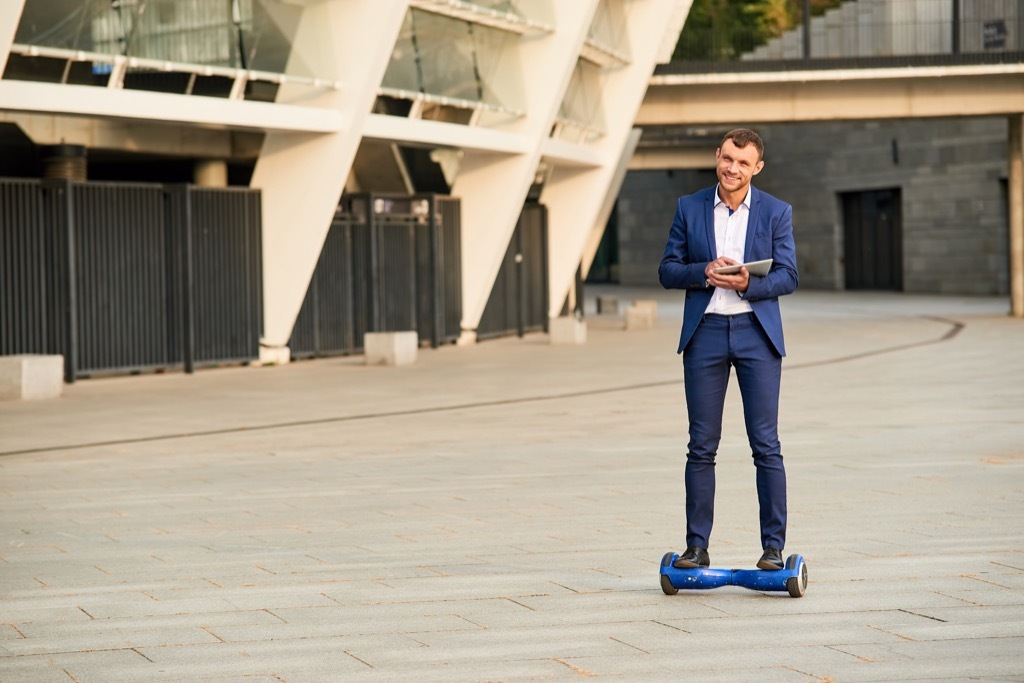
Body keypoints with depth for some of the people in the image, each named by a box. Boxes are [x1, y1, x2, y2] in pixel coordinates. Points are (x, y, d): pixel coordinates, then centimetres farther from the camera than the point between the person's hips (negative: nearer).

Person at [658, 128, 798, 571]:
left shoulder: (776, 212, 4)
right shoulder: (689, 208, 7)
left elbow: (788, 277, 0)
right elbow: (667, 271, 6)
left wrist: (747, 283, -18)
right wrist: (705, 272, -13)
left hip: (756, 334, -1)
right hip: (705, 333, 1)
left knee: (766, 445, -3)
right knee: (702, 447, 3)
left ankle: (773, 547, 2)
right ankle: (697, 547, 8)